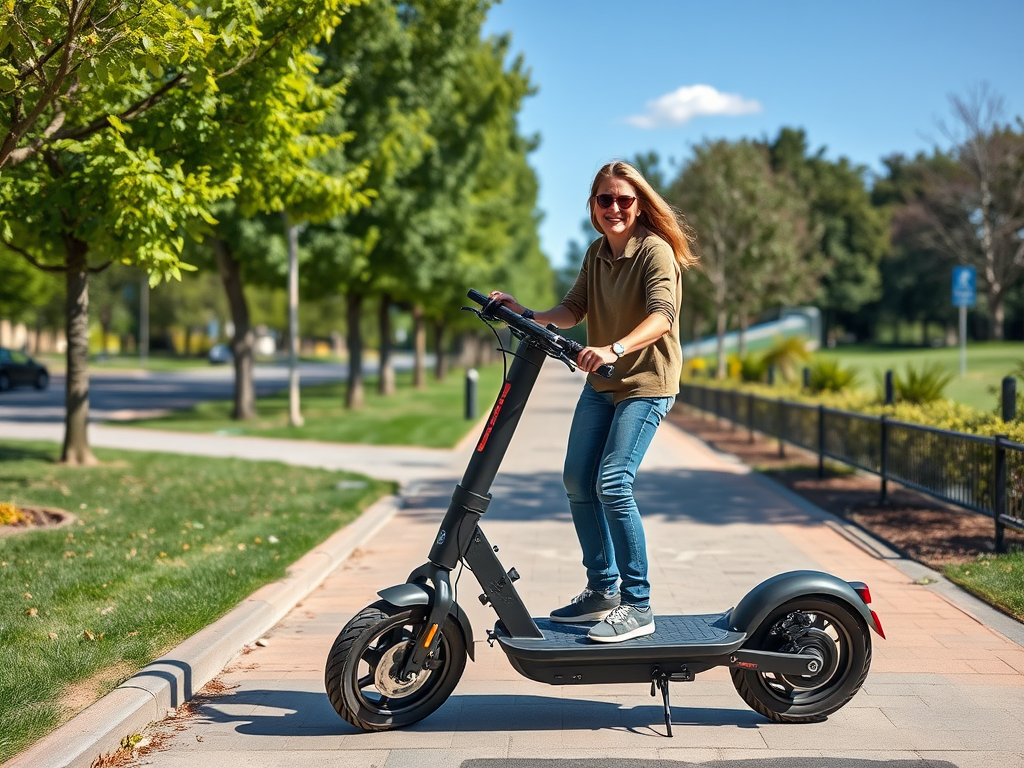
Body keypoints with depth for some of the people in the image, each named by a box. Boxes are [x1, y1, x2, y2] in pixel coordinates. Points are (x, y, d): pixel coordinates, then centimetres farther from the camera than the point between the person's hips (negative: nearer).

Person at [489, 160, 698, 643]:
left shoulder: (656, 251, -13)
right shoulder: (596, 253, 10)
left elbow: (662, 316, -28)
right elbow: (573, 309, 4)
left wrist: (614, 349, -44)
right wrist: (528, 316, -13)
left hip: (646, 384, -8)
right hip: (600, 384, 8)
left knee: (612, 483, -18)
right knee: (577, 481, 6)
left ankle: (637, 607, -9)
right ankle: (602, 589, 21)